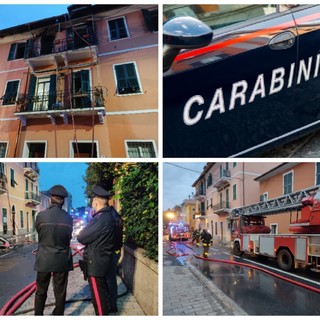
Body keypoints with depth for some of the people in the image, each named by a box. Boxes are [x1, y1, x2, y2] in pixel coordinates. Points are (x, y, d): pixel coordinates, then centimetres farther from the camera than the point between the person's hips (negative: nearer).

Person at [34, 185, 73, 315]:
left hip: (44, 260, -1)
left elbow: (39, 233, 3)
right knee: (60, 292, 11)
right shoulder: (68, 218, -6)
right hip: (62, 260, 1)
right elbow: (69, 236, 6)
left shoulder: (41, 215, -12)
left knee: (41, 292, 15)